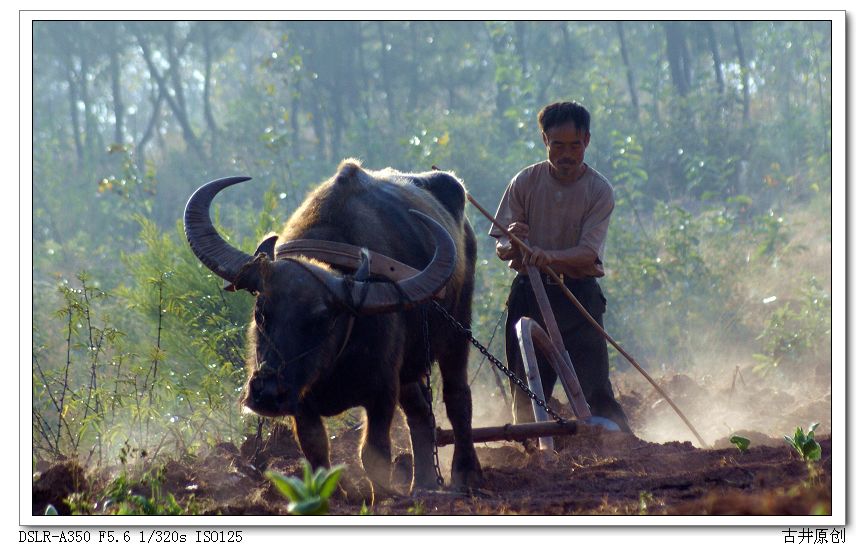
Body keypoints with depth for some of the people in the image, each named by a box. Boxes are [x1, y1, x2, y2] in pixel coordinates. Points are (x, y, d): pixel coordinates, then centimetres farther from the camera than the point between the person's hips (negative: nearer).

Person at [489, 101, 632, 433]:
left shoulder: (599, 191, -4)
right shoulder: (526, 182, 2)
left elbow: (589, 253, -15)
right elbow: (501, 249, 0)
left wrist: (551, 257, -35)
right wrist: (512, 245, -25)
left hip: (578, 293, -2)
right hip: (529, 293, 2)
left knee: (594, 388, -12)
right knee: (525, 395, 3)